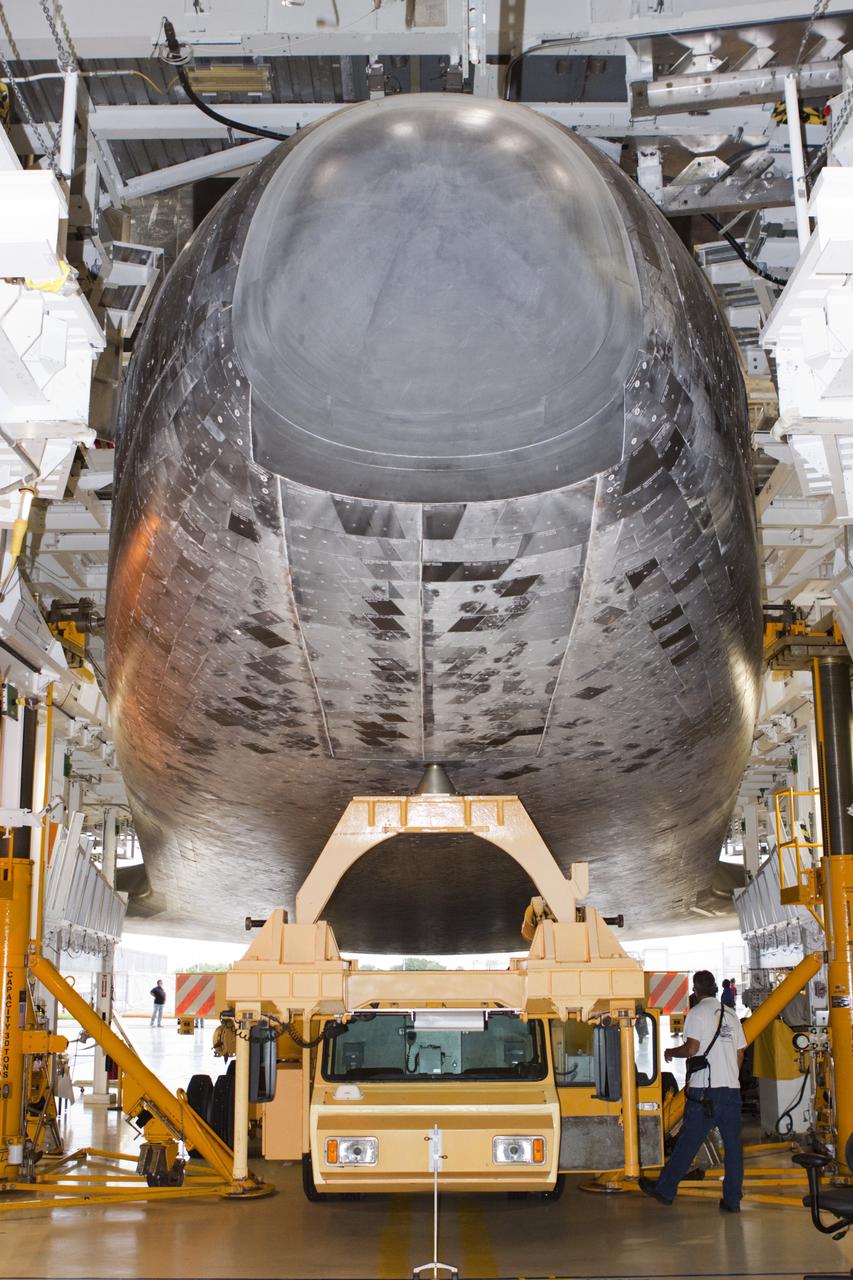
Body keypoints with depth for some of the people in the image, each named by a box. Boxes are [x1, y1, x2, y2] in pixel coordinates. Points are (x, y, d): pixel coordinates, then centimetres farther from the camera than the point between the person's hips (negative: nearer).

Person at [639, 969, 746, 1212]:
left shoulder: (697, 1013, -5)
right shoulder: (731, 1014, 13)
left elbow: (691, 1048, -13)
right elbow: (740, 1053, 15)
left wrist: (670, 1053, 4)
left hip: (705, 1089, -5)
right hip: (732, 1088, 5)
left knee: (688, 1142, 1)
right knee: (732, 1144, 6)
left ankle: (665, 1190, 10)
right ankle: (732, 1200, 7)